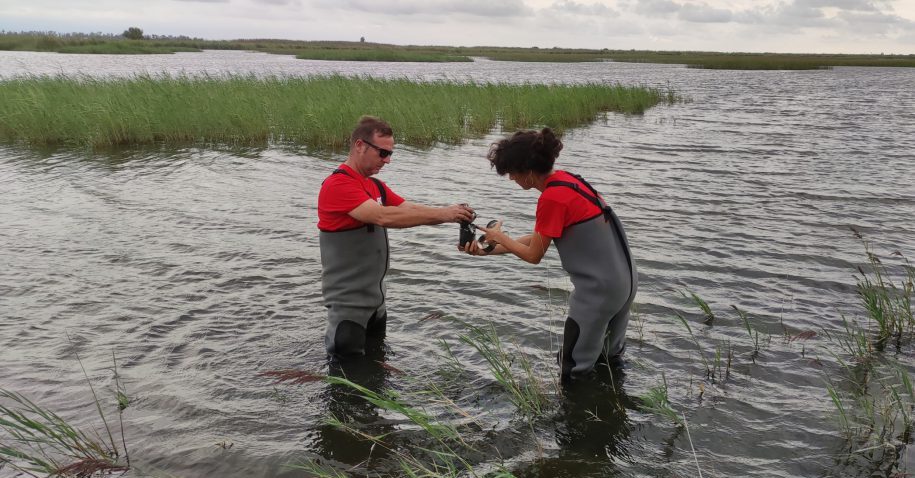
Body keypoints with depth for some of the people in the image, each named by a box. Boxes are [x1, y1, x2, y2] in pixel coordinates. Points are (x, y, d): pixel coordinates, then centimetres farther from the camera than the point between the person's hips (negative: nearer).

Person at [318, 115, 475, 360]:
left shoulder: (377, 186, 11)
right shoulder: (338, 185, -19)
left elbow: (409, 209, 1)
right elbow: (384, 216, -31)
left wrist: (451, 213, -18)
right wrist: (442, 214, -31)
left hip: (375, 298, 9)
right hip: (348, 301, -9)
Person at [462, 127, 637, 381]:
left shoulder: (552, 197, -22)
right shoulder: (564, 179, 5)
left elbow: (534, 255, -11)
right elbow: (538, 238, 10)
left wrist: (500, 238, 5)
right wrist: (487, 250, 9)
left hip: (599, 288, -9)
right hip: (623, 279, 9)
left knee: (575, 369, 8)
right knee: (608, 353, 29)